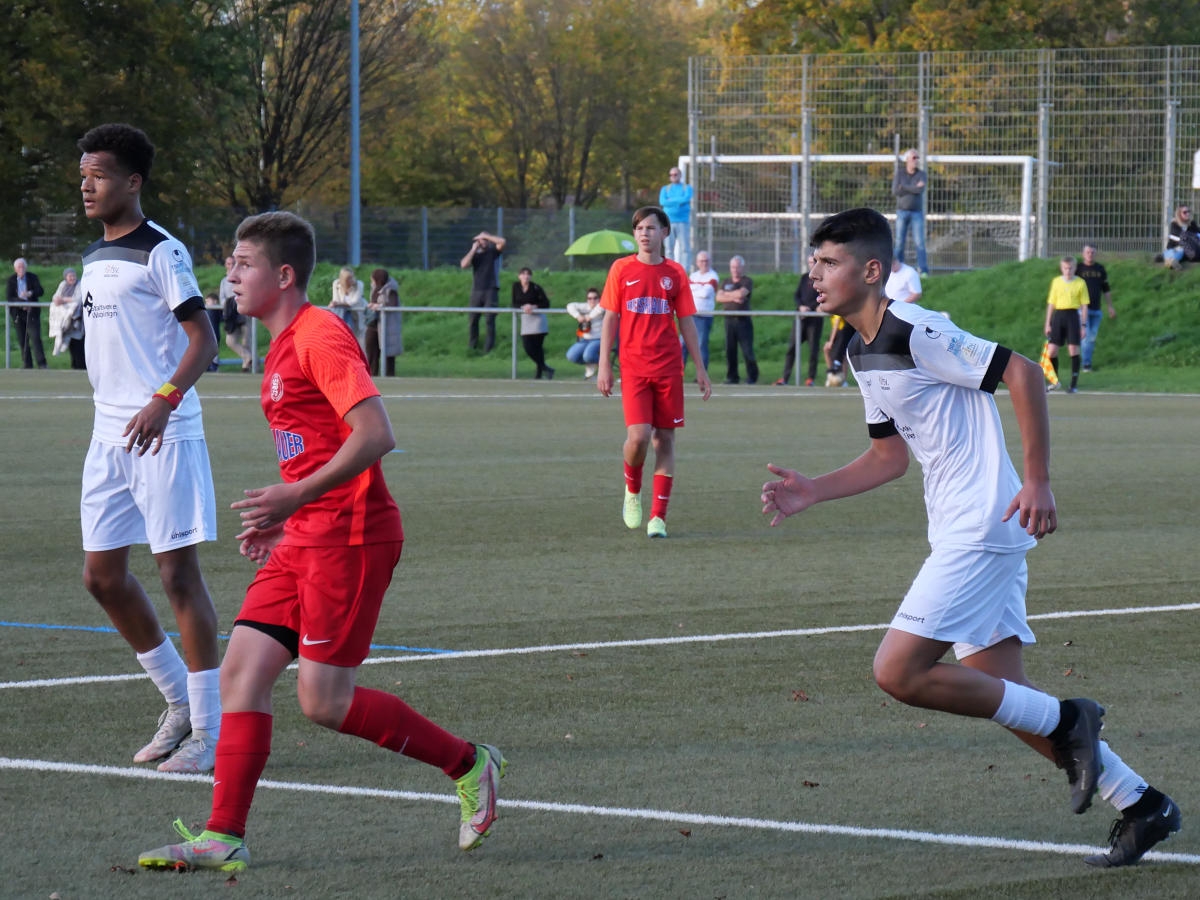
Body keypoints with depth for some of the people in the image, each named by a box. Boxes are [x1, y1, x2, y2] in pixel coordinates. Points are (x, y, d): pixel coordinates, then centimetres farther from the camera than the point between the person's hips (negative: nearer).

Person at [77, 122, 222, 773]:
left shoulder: (161, 252, -9)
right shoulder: (93, 259, 15)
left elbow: (203, 338, -14)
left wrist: (164, 401, -26)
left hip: (164, 435, -8)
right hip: (109, 437, 9)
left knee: (178, 573, -7)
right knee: (102, 574, 7)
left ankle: (209, 731, -1)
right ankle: (179, 702, 22)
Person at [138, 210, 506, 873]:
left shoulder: (320, 338, -13)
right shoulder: (283, 347, 18)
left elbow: (375, 434, -22)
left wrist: (295, 497, -25)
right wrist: (284, 517, 20)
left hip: (350, 538, -10)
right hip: (305, 541, 10)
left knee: (324, 701, -9)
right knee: (241, 672, 0)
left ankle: (469, 765, 7)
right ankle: (224, 838, -1)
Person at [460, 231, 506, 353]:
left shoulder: (493, 252, 7)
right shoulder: (475, 255, 13)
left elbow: (502, 242, -11)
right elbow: (464, 264, -4)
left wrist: (486, 236, -5)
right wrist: (473, 249, -2)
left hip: (491, 291, -3)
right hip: (477, 291, 3)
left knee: (490, 320, -7)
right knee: (472, 320, 2)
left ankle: (488, 349, -7)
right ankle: (471, 347, 10)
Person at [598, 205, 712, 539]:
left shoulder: (675, 273, 6)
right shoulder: (622, 269, 3)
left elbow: (687, 323, 10)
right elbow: (610, 319, 5)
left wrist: (700, 369, 8)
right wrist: (604, 366, 0)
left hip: (669, 368, 2)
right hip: (634, 367, -2)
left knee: (665, 439, 0)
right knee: (638, 436, -15)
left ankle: (658, 517, 4)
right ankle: (632, 490, 15)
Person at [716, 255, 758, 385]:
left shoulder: (747, 281, 2)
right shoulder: (726, 282, 17)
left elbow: (741, 293, -16)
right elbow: (719, 297, 4)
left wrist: (727, 294, -1)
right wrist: (733, 298, -9)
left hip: (743, 320, -5)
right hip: (729, 320, 5)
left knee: (747, 350, -5)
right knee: (730, 350, 3)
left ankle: (752, 376, 3)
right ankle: (731, 377, 9)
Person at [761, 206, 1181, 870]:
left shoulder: (917, 334, -16)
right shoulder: (863, 354, 14)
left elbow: (1021, 372, -18)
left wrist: (1037, 480, -19)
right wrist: (813, 491, 12)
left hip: (982, 532, -10)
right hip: (961, 535, 10)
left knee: (898, 673, -13)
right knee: (1002, 695, 8)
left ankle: (1063, 723, -1)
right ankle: (1139, 807, 15)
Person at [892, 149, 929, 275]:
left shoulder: (922, 175, 0)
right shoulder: (899, 174, 2)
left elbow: (920, 190, -19)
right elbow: (895, 191, -13)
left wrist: (903, 187, -12)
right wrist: (914, 188, -14)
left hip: (917, 213, -1)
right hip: (902, 212, 1)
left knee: (920, 242, -10)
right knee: (900, 242, 1)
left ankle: (924, 271, -12)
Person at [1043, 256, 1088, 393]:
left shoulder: (1080, 283, 1)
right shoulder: (1056, 282, 8)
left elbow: (1084, 305, 3)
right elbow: (1051, 303, 11)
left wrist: (1084, 324, -2)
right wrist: (1048, 324, 8)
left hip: (1073, 315, -3)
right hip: (1058, 315, 3)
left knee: (1073, 349, -4)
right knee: (1051, 350, 0)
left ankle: (1074, 383, 2)